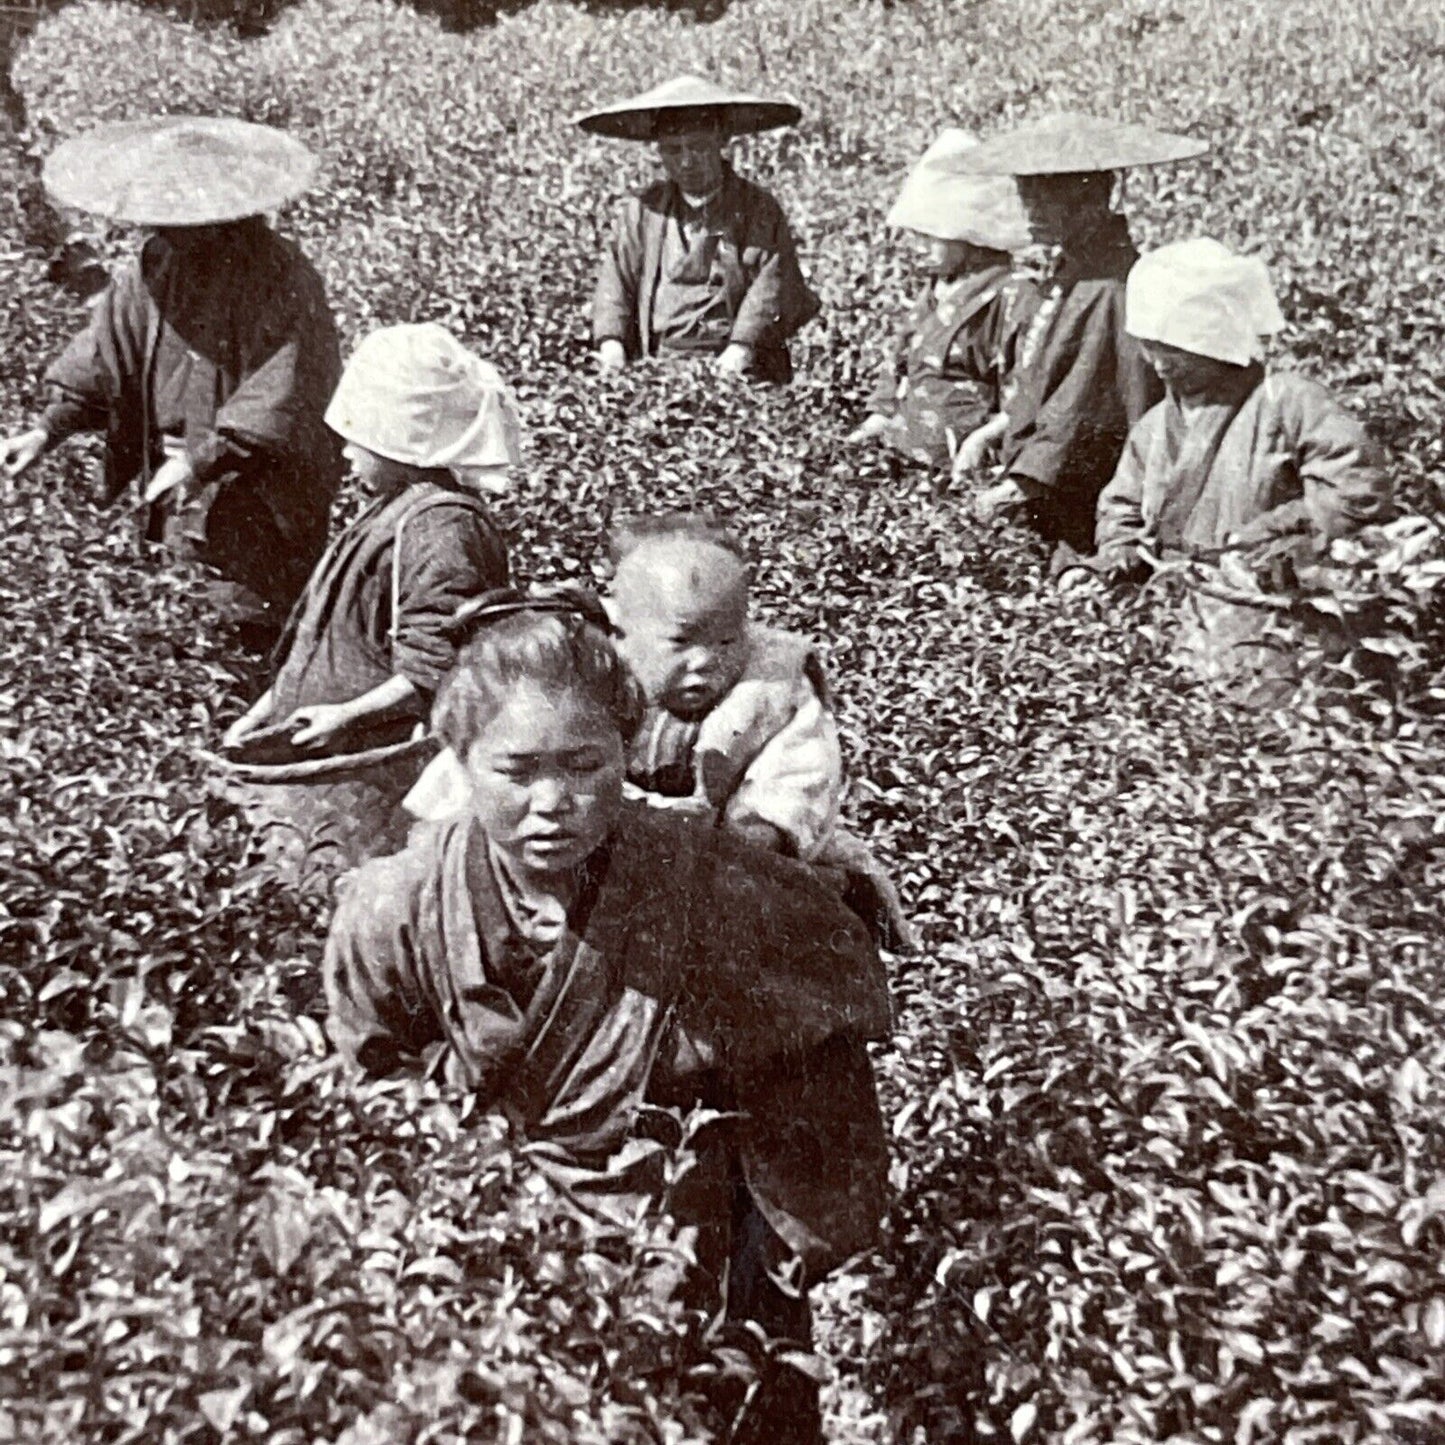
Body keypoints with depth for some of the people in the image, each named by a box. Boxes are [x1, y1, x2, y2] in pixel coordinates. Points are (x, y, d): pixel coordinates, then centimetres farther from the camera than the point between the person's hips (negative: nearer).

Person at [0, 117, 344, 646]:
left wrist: (202, 462, -27)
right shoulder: (156, 268, 0)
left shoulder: (282, 279, -20)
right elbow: (104, 356, 3)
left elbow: (277, 406, -24)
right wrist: (47, 431, -8)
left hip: (262, 486, -6)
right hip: (181, 479, 6)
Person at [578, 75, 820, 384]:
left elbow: (770, 286, -2)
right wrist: (611, 343, -6)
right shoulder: (639, 212, 15)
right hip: (655, 369, 2)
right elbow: (614, 284, 12)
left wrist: (740, 349, -17)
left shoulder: (760, 211, 7)